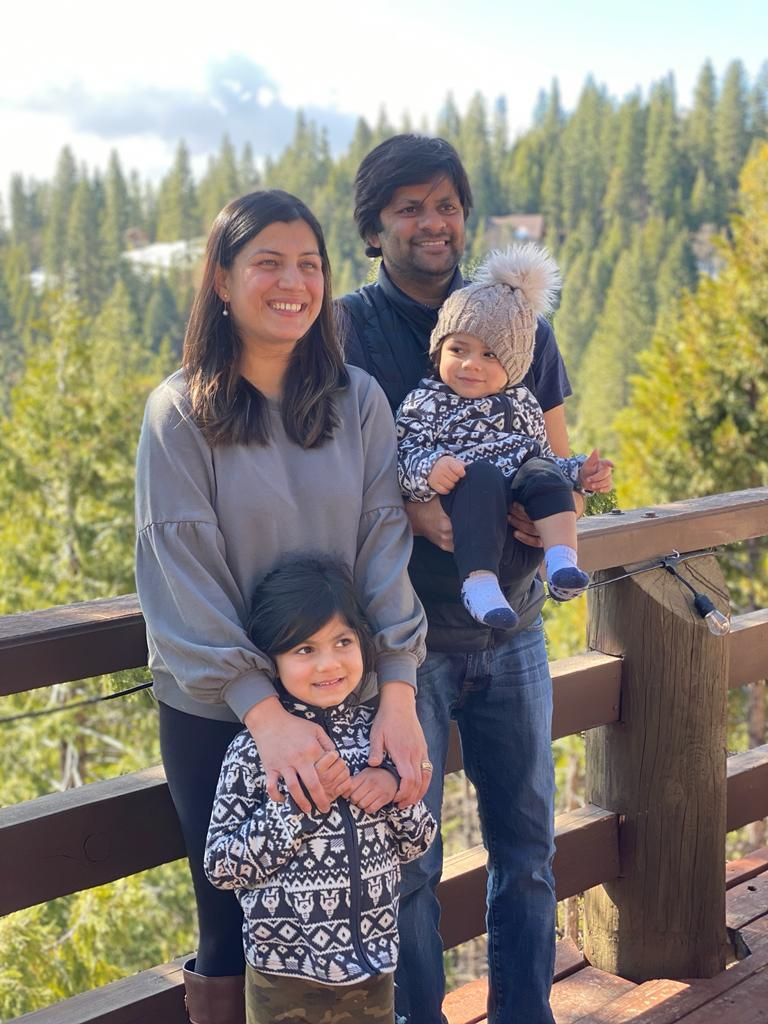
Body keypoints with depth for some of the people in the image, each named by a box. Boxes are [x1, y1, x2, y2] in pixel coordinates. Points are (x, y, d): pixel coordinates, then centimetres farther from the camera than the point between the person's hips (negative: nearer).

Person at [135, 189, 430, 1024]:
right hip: (216, 712, -2)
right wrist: (263, 710, -22)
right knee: (234, 925, 10)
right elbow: (181, 572, -14)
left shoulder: (357, 399, 0)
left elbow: (384, 544, -5)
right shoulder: (180, 411, -8)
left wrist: (397, 691, -16)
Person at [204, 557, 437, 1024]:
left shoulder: (377, 731, -4)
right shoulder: (254, 749, -16)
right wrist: (297, 801, -24)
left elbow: (418, 843, 4)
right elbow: (221, 866, -16)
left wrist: (396, 789, -15)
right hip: (285, 973, -3)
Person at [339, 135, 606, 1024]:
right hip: (401, 632, -3)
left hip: (510, 624, 4)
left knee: (527, 843, 14)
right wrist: (415, 510, -25)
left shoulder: (518, 323, 5)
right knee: (407, 858, 6)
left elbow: (561, 466, 8)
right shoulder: (347, 329, -6)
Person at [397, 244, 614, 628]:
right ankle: (479, 581, -43)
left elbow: (544, 454, 30)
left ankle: (562, 561, -34)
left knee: (543, 471, -25)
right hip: (464, 499, -4)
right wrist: (429, 468, -27)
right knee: (482, 475, -35)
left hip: (518, 511, 4)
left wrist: (580, 471, 13)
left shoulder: (522, 403, 23)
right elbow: (407, 453, -5)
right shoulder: (426, 402, 7)